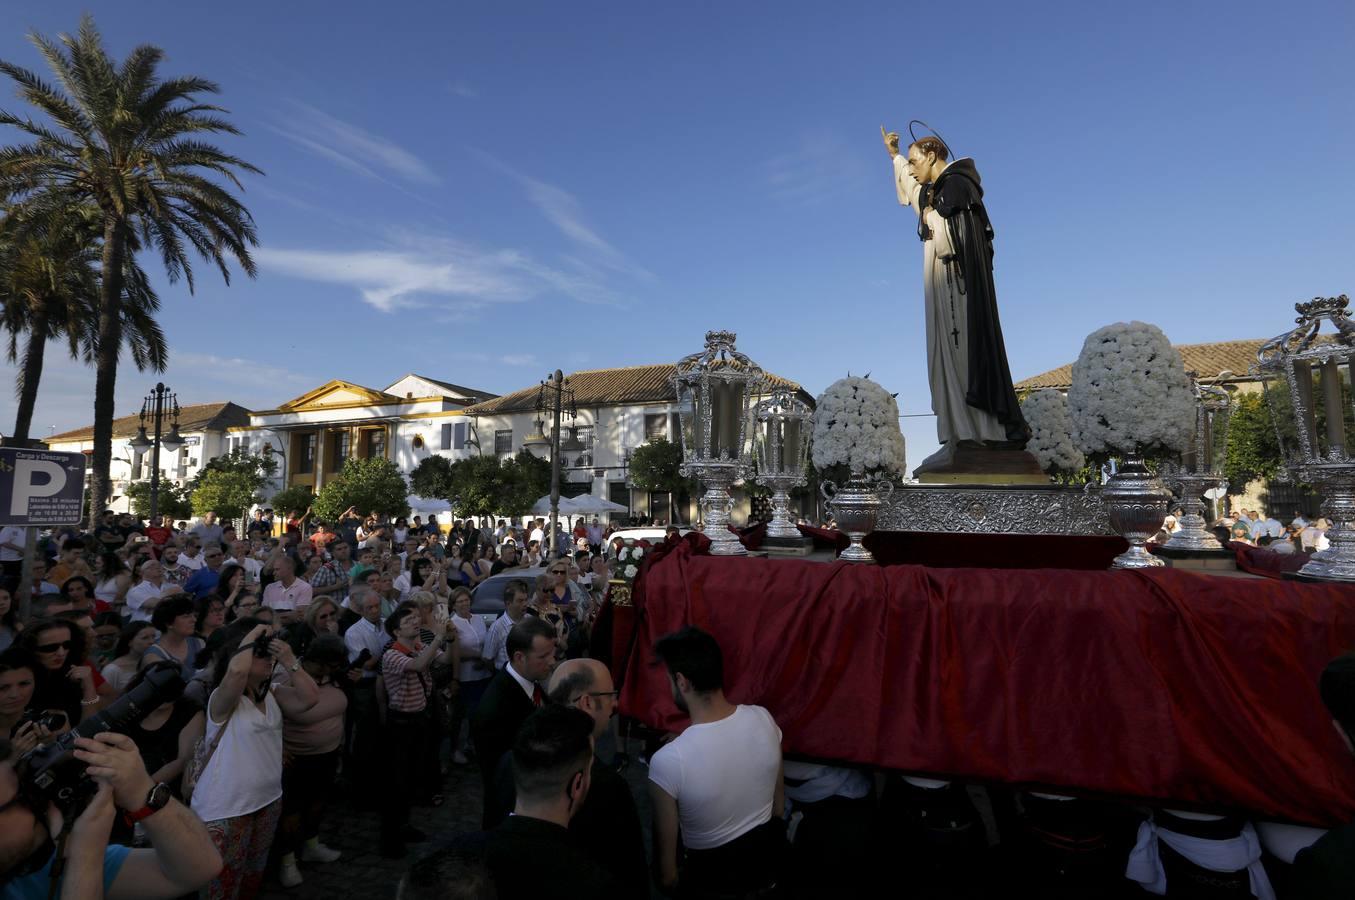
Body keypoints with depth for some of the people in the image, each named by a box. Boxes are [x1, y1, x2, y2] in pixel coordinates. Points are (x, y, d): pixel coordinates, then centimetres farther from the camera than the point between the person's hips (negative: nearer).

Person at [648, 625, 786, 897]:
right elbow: (779, 806, -2)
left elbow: (665, 851, -17)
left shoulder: (668, 760, -31)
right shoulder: (763, 719, -18)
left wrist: (667, 882, 3)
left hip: (715, 877, -4)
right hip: (769, 855, 4)